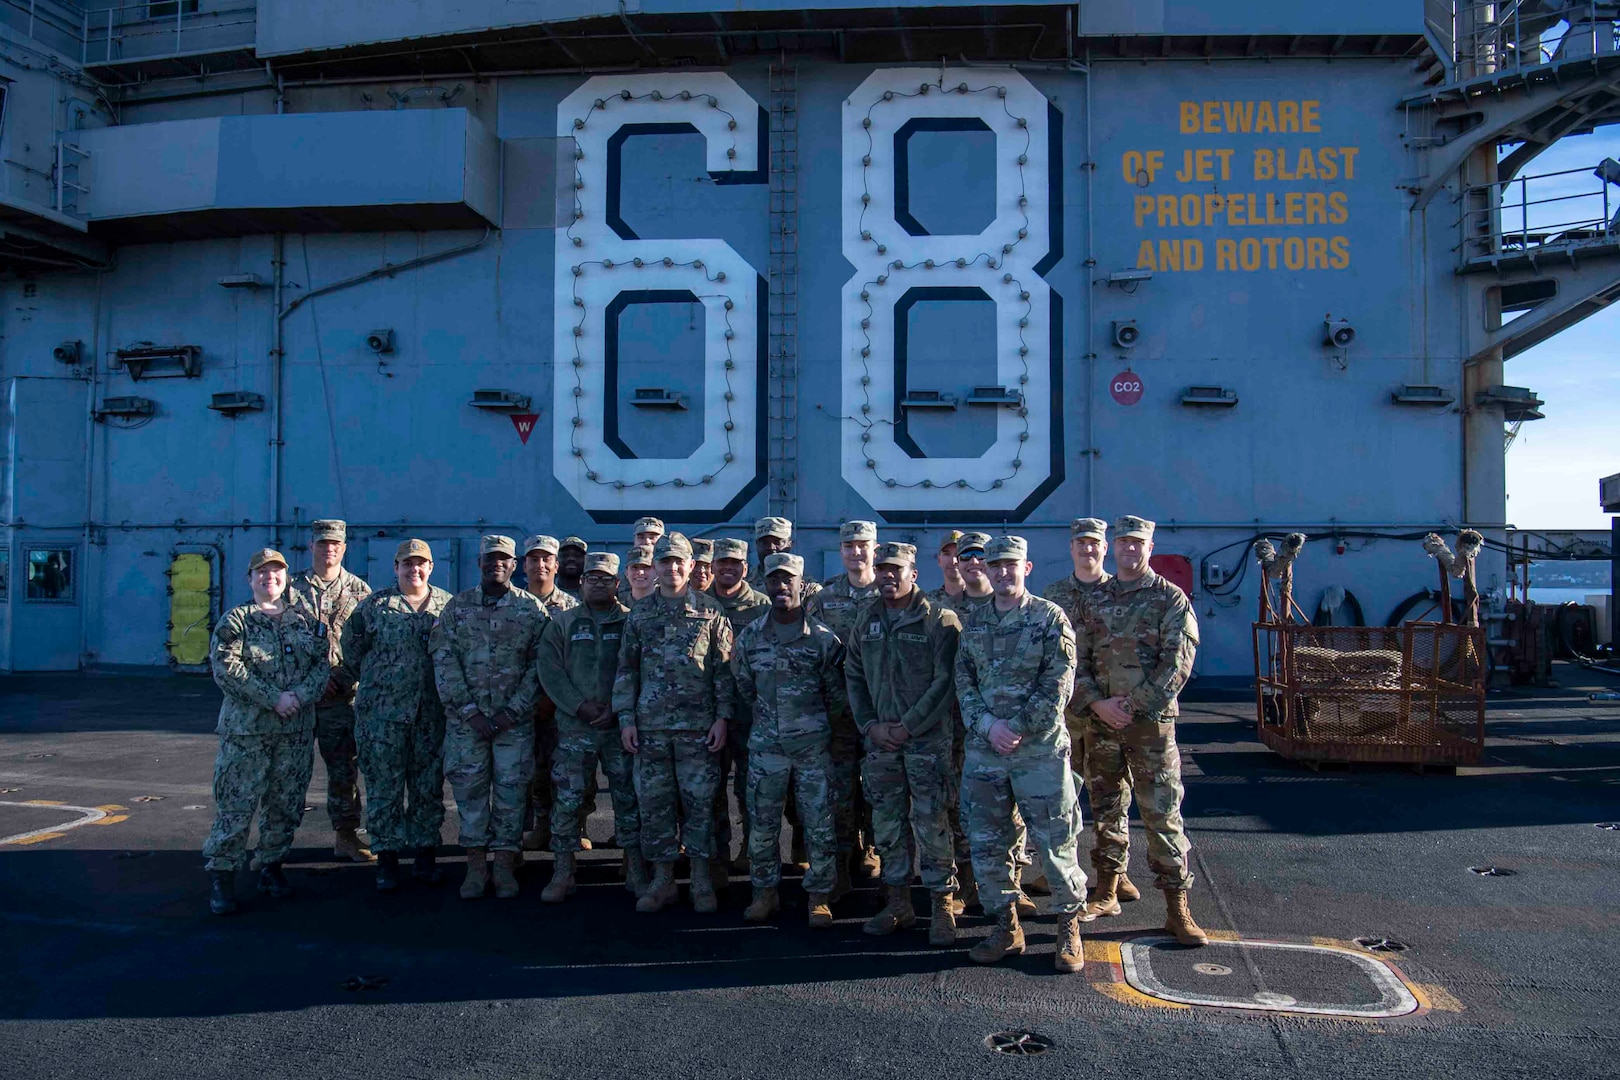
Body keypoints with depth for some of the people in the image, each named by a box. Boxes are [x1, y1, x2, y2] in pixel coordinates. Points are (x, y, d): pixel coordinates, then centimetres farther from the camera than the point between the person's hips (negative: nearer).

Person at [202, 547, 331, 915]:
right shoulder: (235, 620, 1)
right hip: (246, 730, -4)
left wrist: (301, 694, -12)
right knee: (236, 805, -4)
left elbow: (323, 662, 6)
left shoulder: (304, 619, 13)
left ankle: (272, 867, 23)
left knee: (286, 805, 10)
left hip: (297, 730, 4)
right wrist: (274, 698, -17)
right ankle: (222, 876, 5)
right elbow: (226, 667, -11)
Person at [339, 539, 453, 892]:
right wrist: (370, 683, 10)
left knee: (429, 786, 7)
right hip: (382, 712, -2)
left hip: (432, 714, 2)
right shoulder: (374, 605, 2)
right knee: (384, 786, 1)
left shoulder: (448, 605, 7)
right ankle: (386, 859, 9)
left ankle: (425, 855, 17)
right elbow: (351, 649, 8)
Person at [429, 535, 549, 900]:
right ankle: (476, 867, 14)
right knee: (469, 790, 4)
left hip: (515, 719, -1)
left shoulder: (531, 608, 3)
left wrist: (512, 711, -10)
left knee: (511, 791, 2)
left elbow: (539, 665, 0)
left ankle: (505, 867, 12)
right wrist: (470, 711, -9)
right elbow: (444, 661, 0)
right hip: (465, 718, 1)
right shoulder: (457, 606, 6)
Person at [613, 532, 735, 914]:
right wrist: (626, 718, 3)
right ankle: (662, 881, 17)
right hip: (650, 726, 3)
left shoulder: (711, 613, 3)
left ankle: (702, 882, 11)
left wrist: (722, 716, -5)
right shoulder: (639, 616, 10)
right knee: (654, 804, 6)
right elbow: (626, 670, 11)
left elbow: (724, 669, 2)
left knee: (700, 803, 1)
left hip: (698, 726, -2)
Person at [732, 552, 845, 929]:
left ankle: (819, 897, 14)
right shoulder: (750, 636, 2)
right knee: (762, 824, 8)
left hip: (813, 746, -2)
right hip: (765, 745, 2)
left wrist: (814, 723, 9)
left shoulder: (823, 638, -5)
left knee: (819, 826, 2)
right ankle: (765, 893, 22)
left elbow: (837, 695, 4)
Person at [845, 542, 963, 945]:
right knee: (887, 822, 10)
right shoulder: (866, 619, 10)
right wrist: (870, 725, 0)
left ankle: (943, 906, 8)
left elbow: (946, 682, -10)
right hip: (879, 738, 5)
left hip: (928, 738, -5)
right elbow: (854, 675, 12)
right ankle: (898, 904, 22)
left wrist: (908, 726, -13)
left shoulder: (940, 620, -6)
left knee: (931, 823, -4)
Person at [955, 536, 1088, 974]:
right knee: (987, 843, 8)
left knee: (1056, 841, 0)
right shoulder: (975, 622, 11)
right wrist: (988, 725, -9)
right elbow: (963, 680, 7)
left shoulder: (1050, 618, -3)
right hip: (983, 749, 5)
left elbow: (1057, 686, -9)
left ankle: (1069, 926, 17)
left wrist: (1018, 729, -14)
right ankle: (1006, 926, 23)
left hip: (1040, 748, -4)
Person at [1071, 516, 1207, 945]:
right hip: (1100, 721, 4)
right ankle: (1107, 893, 26)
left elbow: (1177, 663, -9)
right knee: (1106, 809, 13)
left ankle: (1178, 910, 2)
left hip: (1150, 721, -4)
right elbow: (1078, 660, 8)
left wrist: (1133, 703, -14)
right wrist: (1098, 703, -8)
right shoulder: (1097, 600, 11)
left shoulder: (1170, 599, -1)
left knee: (1162, 814, -4)